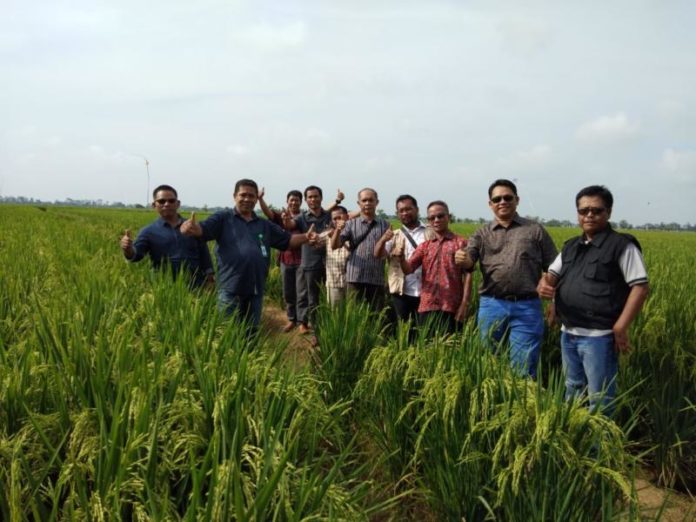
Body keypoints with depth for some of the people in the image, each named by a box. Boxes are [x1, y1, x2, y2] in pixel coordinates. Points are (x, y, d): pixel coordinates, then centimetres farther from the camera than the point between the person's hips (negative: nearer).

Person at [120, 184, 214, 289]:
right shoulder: (149, 232, 5)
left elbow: (205, 257, 13)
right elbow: (136, 254, -9)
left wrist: (210, 280, 5)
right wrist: (128, 250, -31)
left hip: (195, 288, 2)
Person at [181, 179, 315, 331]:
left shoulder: (265, 225, 16)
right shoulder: (223, 218, 1)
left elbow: (287, 240, 17)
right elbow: (203, 229, -15)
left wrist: (305, 237, -1)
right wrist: (191, 227, -38)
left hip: (256, 290, 5)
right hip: (230, 289, -5)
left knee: (251, 333, 17)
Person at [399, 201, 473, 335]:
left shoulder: (460, 243, 3)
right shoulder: (425, 246, 14)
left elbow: (467, 275, -1)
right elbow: (408, 269, 4)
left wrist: (464, 304, -9)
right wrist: (401, 258, -18)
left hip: (451, 307, -4)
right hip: (427, 306, 4)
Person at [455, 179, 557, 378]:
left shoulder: (535, 230, 7)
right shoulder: (482, 234, 10)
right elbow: (469, 261, -4)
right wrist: (462, 259, -28)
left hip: (527, 307, -1)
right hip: (491, 306, 2)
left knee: (524, 368, 4)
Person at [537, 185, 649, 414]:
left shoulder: (622, 245, -7)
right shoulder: (571, 247, 13)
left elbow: (641, 287, -10)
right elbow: (552, 274, 14)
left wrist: (620, 328, -17)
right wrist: (544, 284, -13)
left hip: (599, 336, -7)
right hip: (568, 334, 7)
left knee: (599, 400, 2)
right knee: (572, 392, 20)